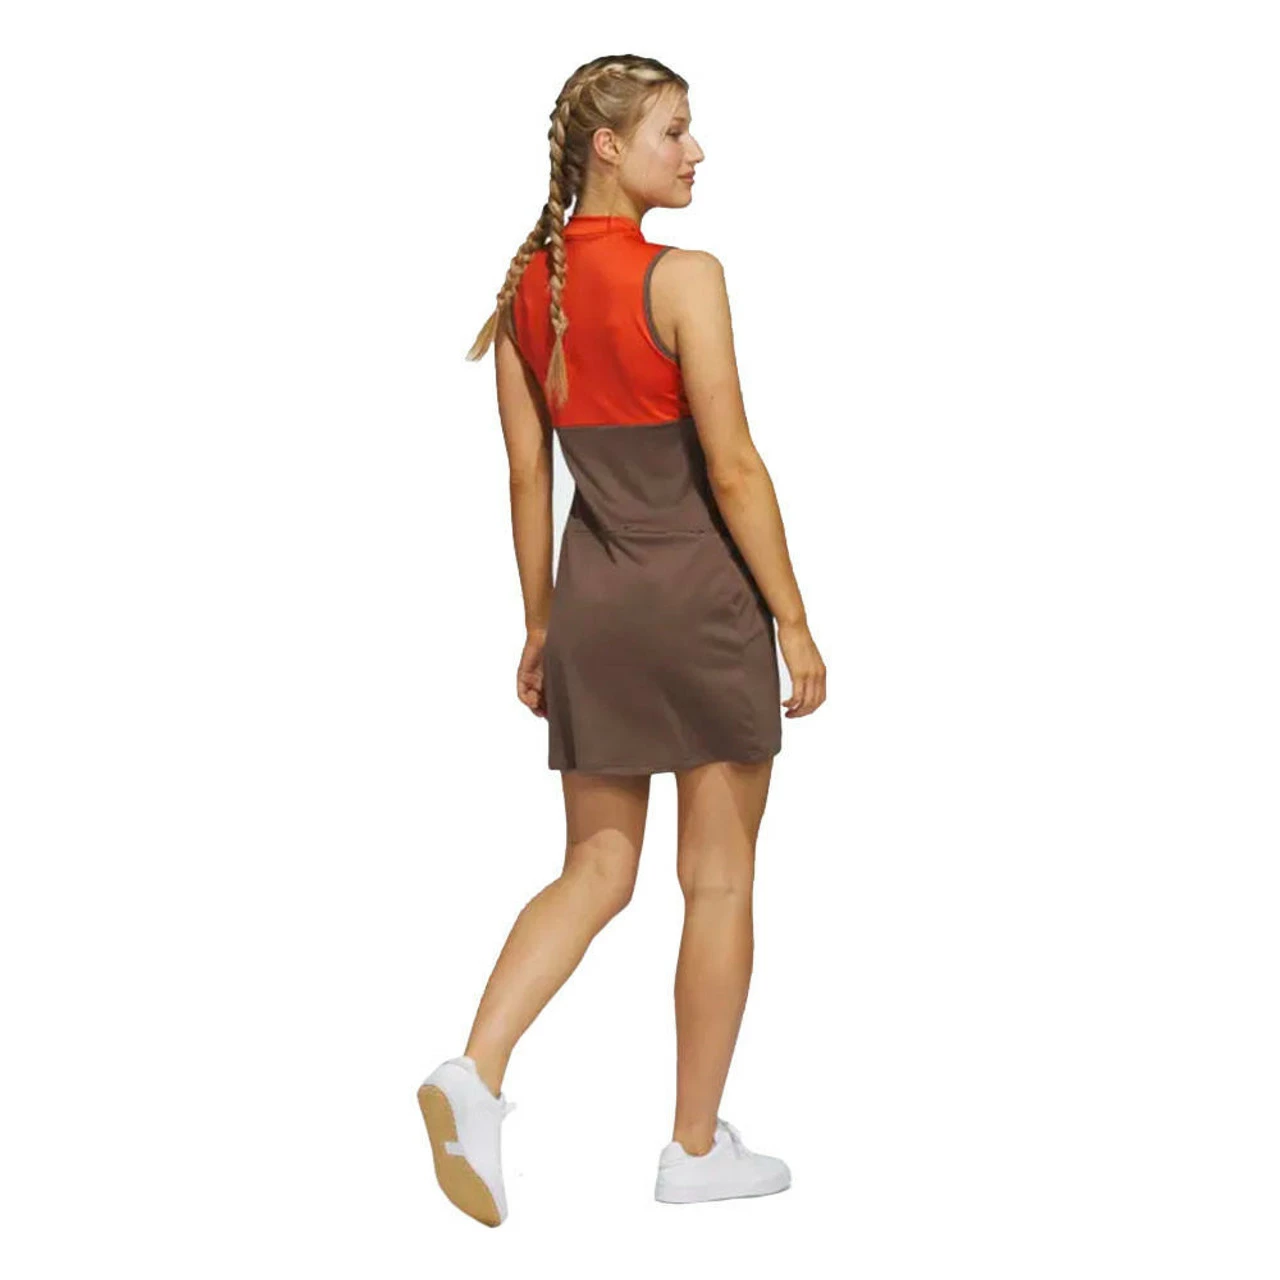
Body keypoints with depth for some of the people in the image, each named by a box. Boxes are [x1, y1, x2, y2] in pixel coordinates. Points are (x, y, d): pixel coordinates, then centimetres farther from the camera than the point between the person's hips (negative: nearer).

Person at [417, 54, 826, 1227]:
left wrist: (539, 625, 16)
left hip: (593, 601, 6)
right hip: (703, 597, -6)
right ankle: (696, 1146, 16)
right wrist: (795, 623, -9)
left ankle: (476, 1073, -8)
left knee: (598, 868, 14)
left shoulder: (527, 287, 5)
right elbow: (732, 468, -16)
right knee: (720, 879, 8)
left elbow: (527, 474, 9)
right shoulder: (682, 277, -14)